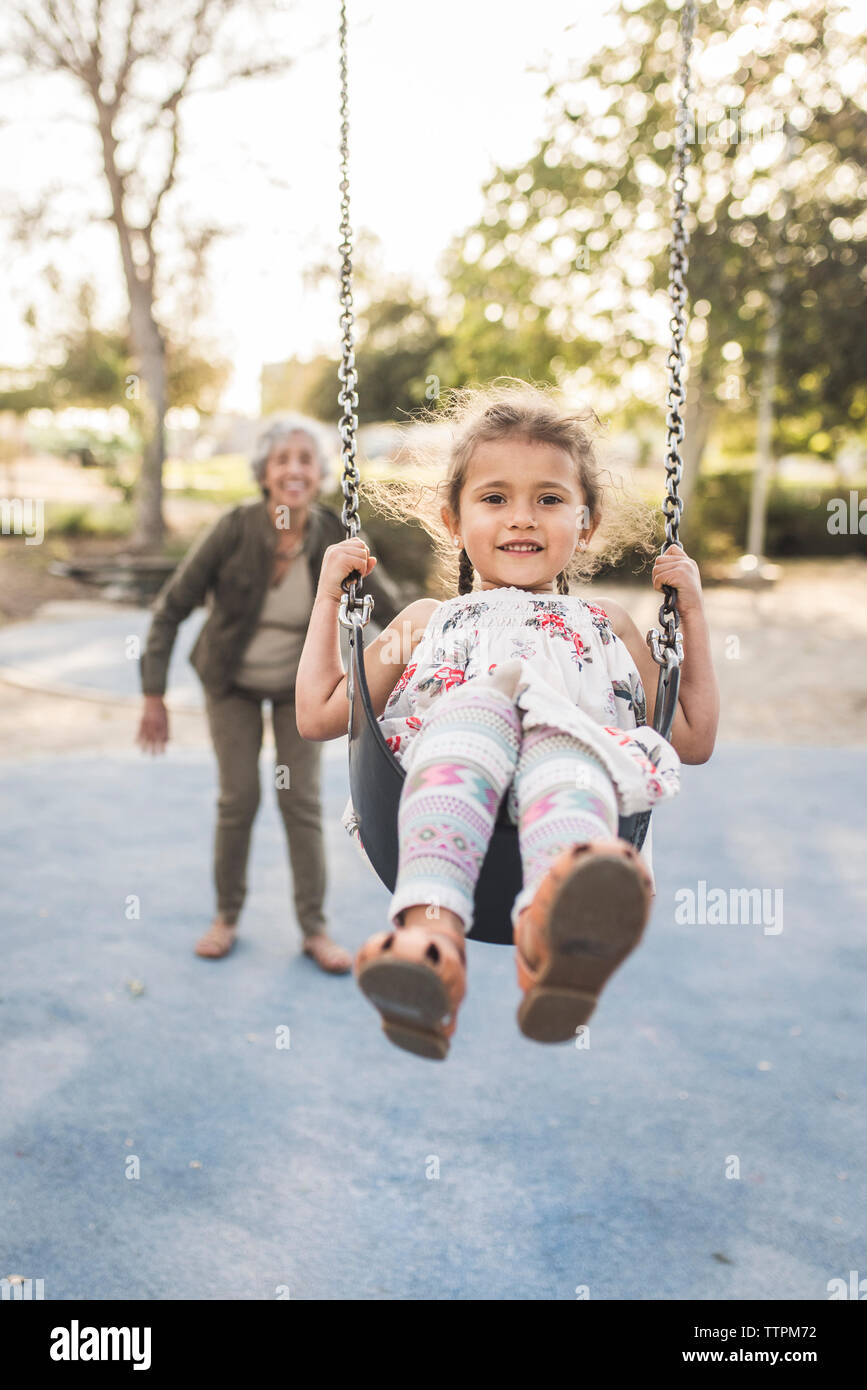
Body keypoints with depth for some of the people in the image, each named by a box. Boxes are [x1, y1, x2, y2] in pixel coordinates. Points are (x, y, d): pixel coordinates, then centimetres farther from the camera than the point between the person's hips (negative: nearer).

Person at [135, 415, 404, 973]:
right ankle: (228, 917, 21)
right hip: (234, 682, -1)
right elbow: (171, 608, -16)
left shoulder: (335, 538, -22)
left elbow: (389, 607, -9)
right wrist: (154, 696, -17)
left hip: (300, 685, 1)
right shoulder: (234, 530, -25)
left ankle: (315, 928, 13)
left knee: (303, 801, 0)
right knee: (239, 799, 0)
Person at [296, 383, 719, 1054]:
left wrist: (691, 610, 25)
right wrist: (329, 595, 29)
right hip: (443, 775, 0)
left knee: (557, 739, -35)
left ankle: (559, 932, -68)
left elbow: (694, 741, 29)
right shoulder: (427, 621, 33)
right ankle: (431, 931, -57)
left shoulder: (608, 624, 33)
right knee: (482, 698, -32)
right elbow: (319, 716, 27)